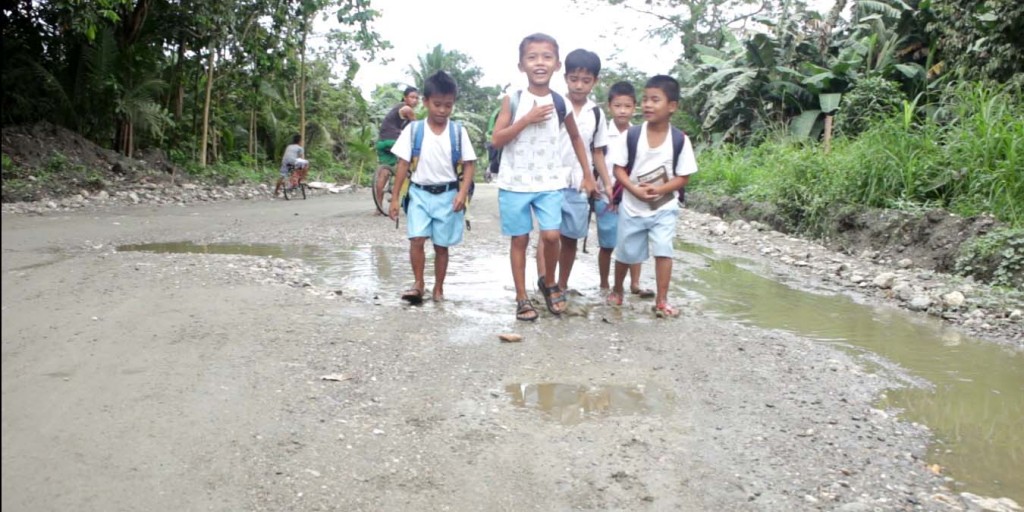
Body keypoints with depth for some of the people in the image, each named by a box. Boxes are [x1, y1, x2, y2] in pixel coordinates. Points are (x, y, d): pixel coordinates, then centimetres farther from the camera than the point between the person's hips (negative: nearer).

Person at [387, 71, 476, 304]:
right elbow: (403, 164, 0)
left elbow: (468, 164, 0)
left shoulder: (458, 131, -2)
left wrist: (463, 193, -14)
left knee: (441, 245, 7)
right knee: (416, 239, -13)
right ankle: (418, 284, 5)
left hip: (447, 195, 0)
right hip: (420, 193, 0)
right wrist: (395, 198, -1)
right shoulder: (413, 129, -2)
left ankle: (438, 288, 22)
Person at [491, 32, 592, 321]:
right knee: (520, 239, 6)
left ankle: (550, 284, 18)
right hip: (514, 183, -1)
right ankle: (522, 298, 18)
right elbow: (496, 140, -8)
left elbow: (576, 139, 15)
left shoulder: (560, 103, 1)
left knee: (551, 236, -10)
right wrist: (526, 119, -18)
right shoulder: (513, 100, -4)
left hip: (550, 183, 1)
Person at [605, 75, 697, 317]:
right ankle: (617, 290, 36)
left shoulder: (680, 139, -10)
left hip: (664, 208, -1)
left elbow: (683, 177, -7)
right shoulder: (632, 135, -9)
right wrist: (636, 190, -22)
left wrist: (660, 190, -23)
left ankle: (661, 301, 0)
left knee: (663, 251, -12)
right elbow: (619, 168, -7)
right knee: (625, 253, 13)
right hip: (632, 206, 1)